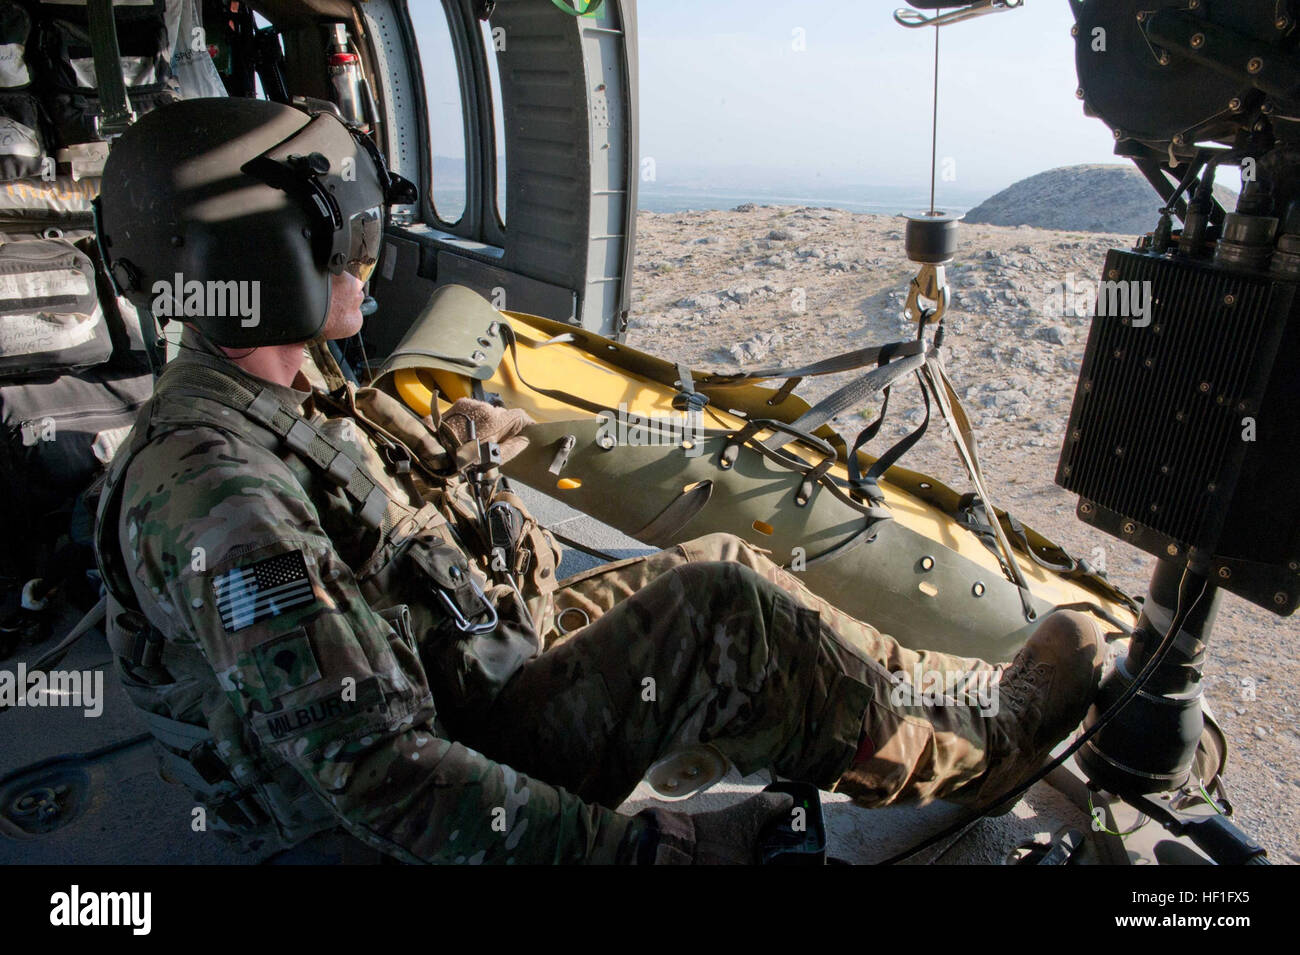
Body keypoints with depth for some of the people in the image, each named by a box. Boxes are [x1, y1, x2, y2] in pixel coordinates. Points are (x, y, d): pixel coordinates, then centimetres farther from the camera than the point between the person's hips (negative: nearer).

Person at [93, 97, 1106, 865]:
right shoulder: (215, 495, -30)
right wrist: (631, 844, -33)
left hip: (481, 648, 9)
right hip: (470, 755, -9)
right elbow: (375, 776, -33)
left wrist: (442, 449, 32)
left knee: (720, 562, 3)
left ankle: (968, 689, 15)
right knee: (718, 611, -23)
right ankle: (980, 751, 2)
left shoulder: (270, 399, 1)